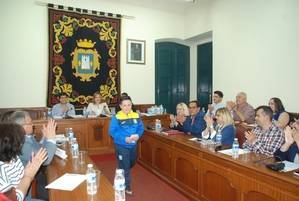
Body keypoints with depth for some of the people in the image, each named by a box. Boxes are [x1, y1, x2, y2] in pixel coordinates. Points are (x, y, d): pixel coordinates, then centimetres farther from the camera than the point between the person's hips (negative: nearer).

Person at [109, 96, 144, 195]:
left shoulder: (136, 116, -2)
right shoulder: (116, 117, -16)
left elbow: (141, 128, 4)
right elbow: (112, 132, -18)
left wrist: (138, 135, -17)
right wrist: (125, 139, -26)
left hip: (133, 145, 6)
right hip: (121, 146, -5)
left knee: (131, 163, 25)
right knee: (124, 166, 5)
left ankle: (122, 175, 56)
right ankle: (126, 187, 25)